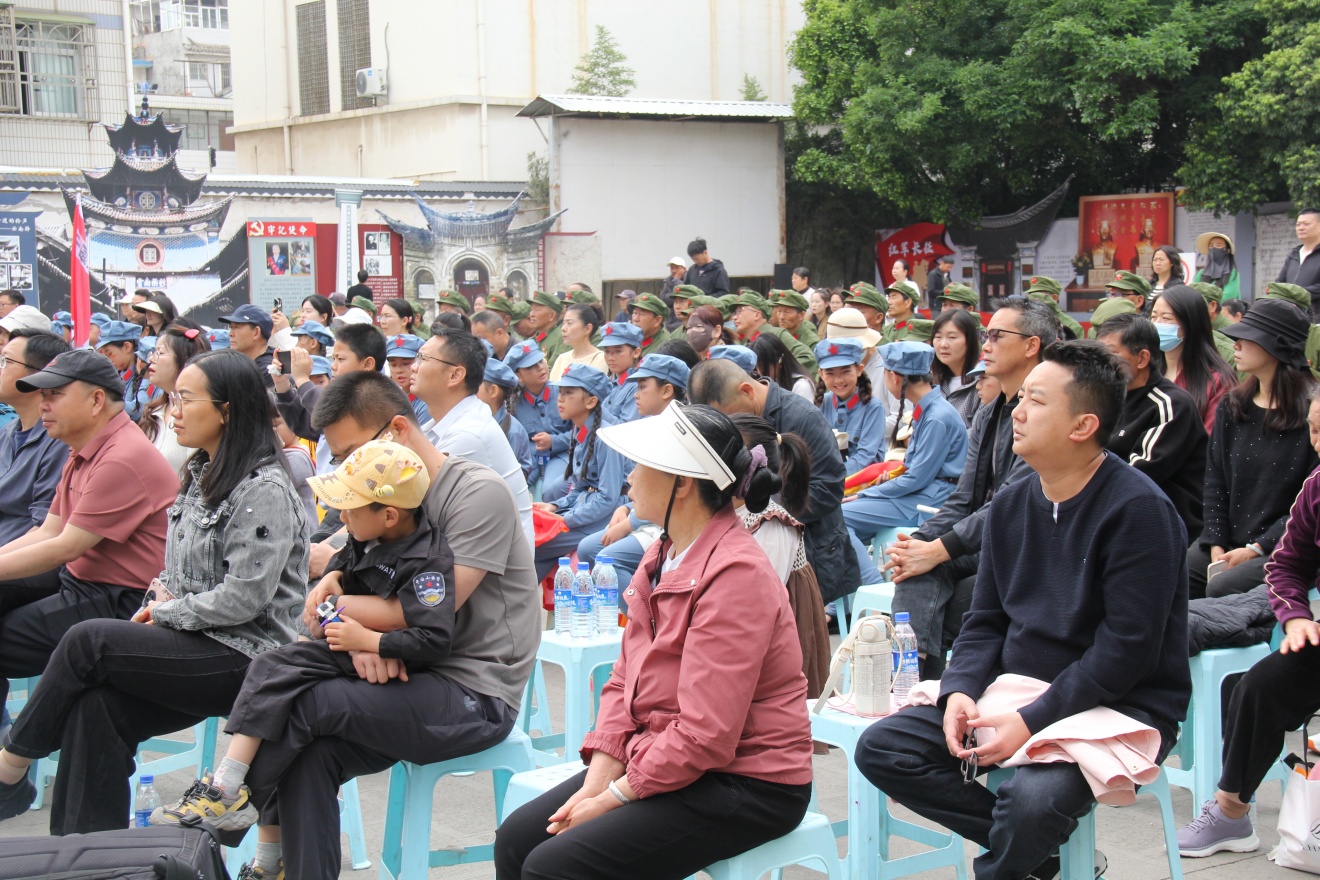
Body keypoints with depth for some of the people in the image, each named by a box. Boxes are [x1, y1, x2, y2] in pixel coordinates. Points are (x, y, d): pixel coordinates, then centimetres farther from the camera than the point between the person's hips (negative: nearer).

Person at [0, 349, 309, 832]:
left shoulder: (264, 490, -15)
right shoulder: (201, 475, 15)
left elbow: (242, 599, -20)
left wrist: (164, 613, -10)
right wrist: (160, 591, 2)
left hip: (243, 656, -8)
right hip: (198, 645, 8)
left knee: (87, 641, -18)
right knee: (95, 704, -16)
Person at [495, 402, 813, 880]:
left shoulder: (736, 575, -22)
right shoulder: (664, 557, 9)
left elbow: (705, 737, -25)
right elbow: (623, 681, 10)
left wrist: (612, 798, -16)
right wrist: (596, 780, -3)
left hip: (745, 786, -9)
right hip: (661, 759, 9)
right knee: (516, 838, -1)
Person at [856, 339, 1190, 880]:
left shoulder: (1138, 509, -14)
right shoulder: (1010, 504, 8)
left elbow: (1127, 648, -19)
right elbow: (985, 621, 11)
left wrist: (1033, 722, -23)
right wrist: (960, 691, -9)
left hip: (1120, 707, -7)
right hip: (1016, 693, 7)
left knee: (1034, 797, -35)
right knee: (879, 748, -8)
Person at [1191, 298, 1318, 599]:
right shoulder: (1231, 406, 11)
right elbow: (1214, 480, 9)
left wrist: (1256, 548, -15)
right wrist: (1216, 543, -5)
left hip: (1281, 549, -5)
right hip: (1230, 542, 5)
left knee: (1221, 588, -29)